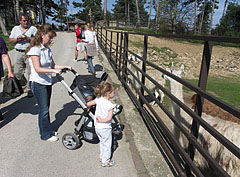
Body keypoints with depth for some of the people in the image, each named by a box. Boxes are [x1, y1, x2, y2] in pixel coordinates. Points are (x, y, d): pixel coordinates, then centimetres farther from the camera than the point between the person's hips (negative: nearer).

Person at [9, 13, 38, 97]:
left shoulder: (33, 28, 4)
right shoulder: (15, 29, 16)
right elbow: (10, 39, 14)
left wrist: (28, 38, -16)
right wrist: (17, 39, -6)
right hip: (19, 53, 4)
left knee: (30, 72, -4)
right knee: (17, 73, 5)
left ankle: (29, 89, 6)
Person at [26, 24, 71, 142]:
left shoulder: (47, 49, 8)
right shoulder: (35, 49, -16)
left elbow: (52, 65, 13)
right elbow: (38, 69, -23)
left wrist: (64, 67, 1)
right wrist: (54, 70, -30)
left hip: (47, 82, 7)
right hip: (38, 83, -7)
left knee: (46, 108, 16)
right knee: (43, 110, 2)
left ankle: (48, 130, 30)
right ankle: (45, 134, 17)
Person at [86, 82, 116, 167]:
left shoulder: (99, 99, -8)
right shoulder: (110, 105, -24)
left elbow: (88, 104, -1)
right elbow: (109, 118, -29)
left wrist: (88, 108, 19)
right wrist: (101, 120, -15)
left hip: (97, 127, 7)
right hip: (105, 128, -6)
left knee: (102, 142, 27)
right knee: (107, 144, 14)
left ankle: (102, 156, 44)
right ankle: (106, 161, 28)